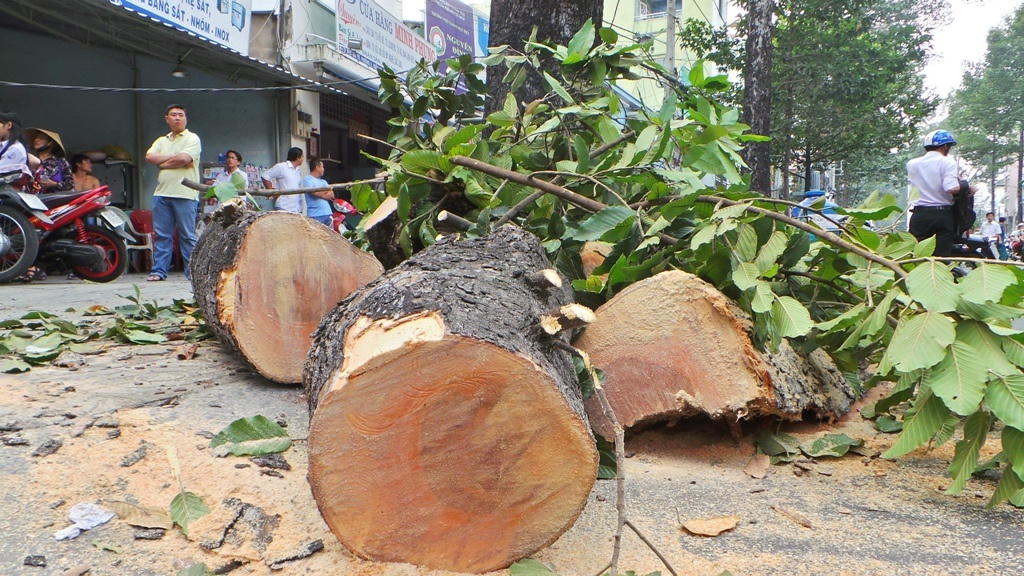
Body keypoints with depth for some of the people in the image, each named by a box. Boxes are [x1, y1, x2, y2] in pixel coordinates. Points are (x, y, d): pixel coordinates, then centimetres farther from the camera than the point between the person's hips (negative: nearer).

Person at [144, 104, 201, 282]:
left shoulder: (192, 139, 4)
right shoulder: (161, 141, 21)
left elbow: (183, 159, -12)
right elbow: (149, 157, 4)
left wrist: (162, 163, 1)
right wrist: (174, 157, -4)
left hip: (185, 195, -5)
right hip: (162, 193, 5)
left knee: (188, 236, -3)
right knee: (162, 235, 5)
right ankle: (159, 271, 9)